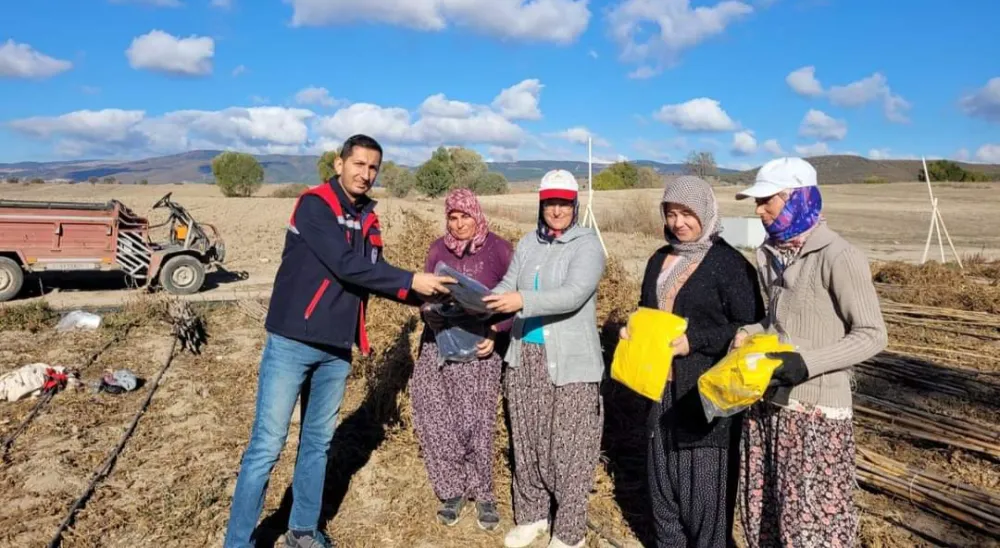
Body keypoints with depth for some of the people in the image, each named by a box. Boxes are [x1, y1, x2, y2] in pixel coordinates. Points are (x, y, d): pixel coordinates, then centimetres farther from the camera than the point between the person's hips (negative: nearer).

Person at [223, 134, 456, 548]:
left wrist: (421, 295, -5)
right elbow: (346, 265, -22)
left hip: (337, 349, 7)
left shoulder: (367, 218, 10)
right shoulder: (314, 205, -12)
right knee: (267, 445, 0)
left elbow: (375, 274, 9)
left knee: (318, 442, 16)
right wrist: (412, 280, -21)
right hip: (292, 343, -7)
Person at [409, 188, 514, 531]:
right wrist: (431, 311, -9)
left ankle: (482, 494, 19)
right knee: (436, 420, 3)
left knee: (475, 422, -2)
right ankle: (453, 490, 21)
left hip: (479, 348, -3)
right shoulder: (438, 249, 8)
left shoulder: (499, 249, -3)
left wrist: (496, 333, -15)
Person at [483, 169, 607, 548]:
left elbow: (574, 294, -23)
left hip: (570, 362, -6)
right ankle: (532, 515, 33)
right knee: (527, 442, 15)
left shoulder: (587, 244, -9)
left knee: (569, 449, 2)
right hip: (525, 356, 6)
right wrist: (481, 301, -13)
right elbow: (507, 287, 6)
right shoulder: (528, 244, 10)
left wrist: (523, 301, -34)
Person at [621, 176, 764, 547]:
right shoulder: (660, 259, 11)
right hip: (663, 384, 7)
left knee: (704, 478, 2)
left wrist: (694, 340, -21)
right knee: (663, 472, 16)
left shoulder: (729, 263, -10)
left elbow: (750, 328, -13)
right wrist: (633, 331, 2)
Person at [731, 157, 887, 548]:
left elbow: (872, 335, -14)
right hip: (766, 401, 7)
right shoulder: (770, 252, 7)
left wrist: (807, 363, -25)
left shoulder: (838, 257, -15)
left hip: (814, 409, -7)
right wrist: (750, 334, -1)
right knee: (761, 510, 18)